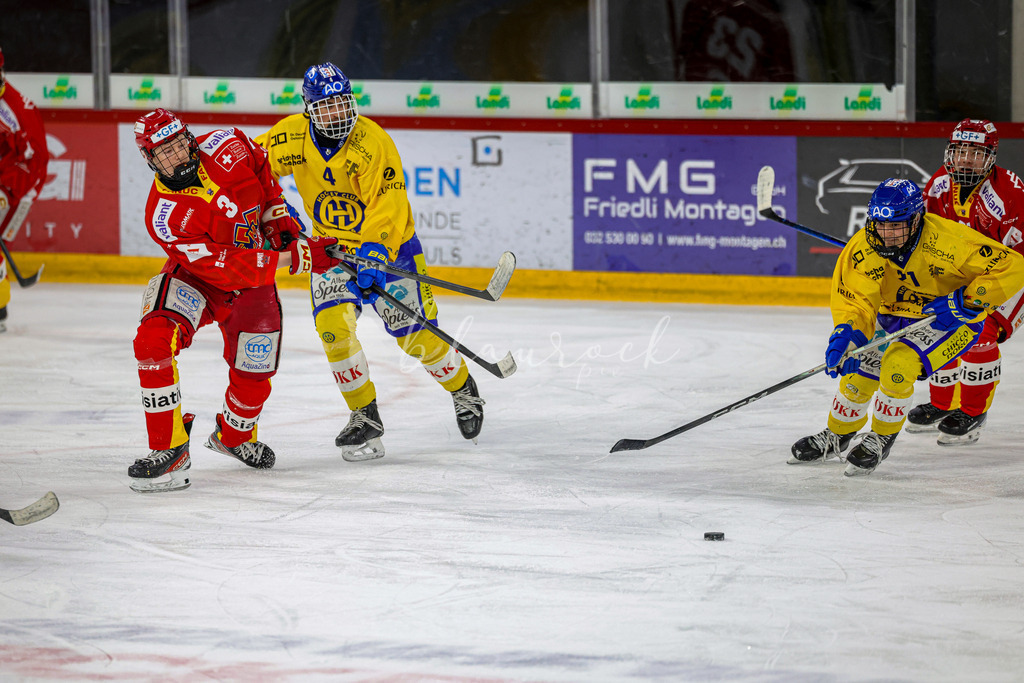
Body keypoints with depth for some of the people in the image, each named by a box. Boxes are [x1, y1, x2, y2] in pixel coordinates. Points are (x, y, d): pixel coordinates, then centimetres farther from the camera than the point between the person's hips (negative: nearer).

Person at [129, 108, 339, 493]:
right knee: (154, 341, -30)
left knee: (253, 377, 3)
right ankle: (169, 448, -23)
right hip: (194, 279, -4)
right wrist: (293, 259, -36)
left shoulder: (225, 147, -17)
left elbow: (263, 166, 9)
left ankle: (234, 436, 37)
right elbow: (224, 267, -32)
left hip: (253, 283, 4)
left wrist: (278, 218, 1)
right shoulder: (165, 214, -29)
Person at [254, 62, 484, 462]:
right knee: (333, 325, -17)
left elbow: (388, 207, -28)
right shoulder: (293, 136, -11)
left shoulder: (374, 142, -24)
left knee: (416, 334, -5)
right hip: (331, 247, 3)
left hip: (388, 245, -3)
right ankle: (365, 417, -3)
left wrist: (373, 255, -40)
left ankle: (463, 388, 25)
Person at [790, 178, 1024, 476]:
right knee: (858, 372, -1)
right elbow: (855, 301, -26)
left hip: (950, 319, -5)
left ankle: (881, 439, -1)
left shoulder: (947, 240, -34)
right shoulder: (862, 248, -22)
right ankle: (837, 436, 30)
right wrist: (846, 333, -47)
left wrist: (967, 301, -36)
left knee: (898, 365, -25)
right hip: (894, 316, 5)